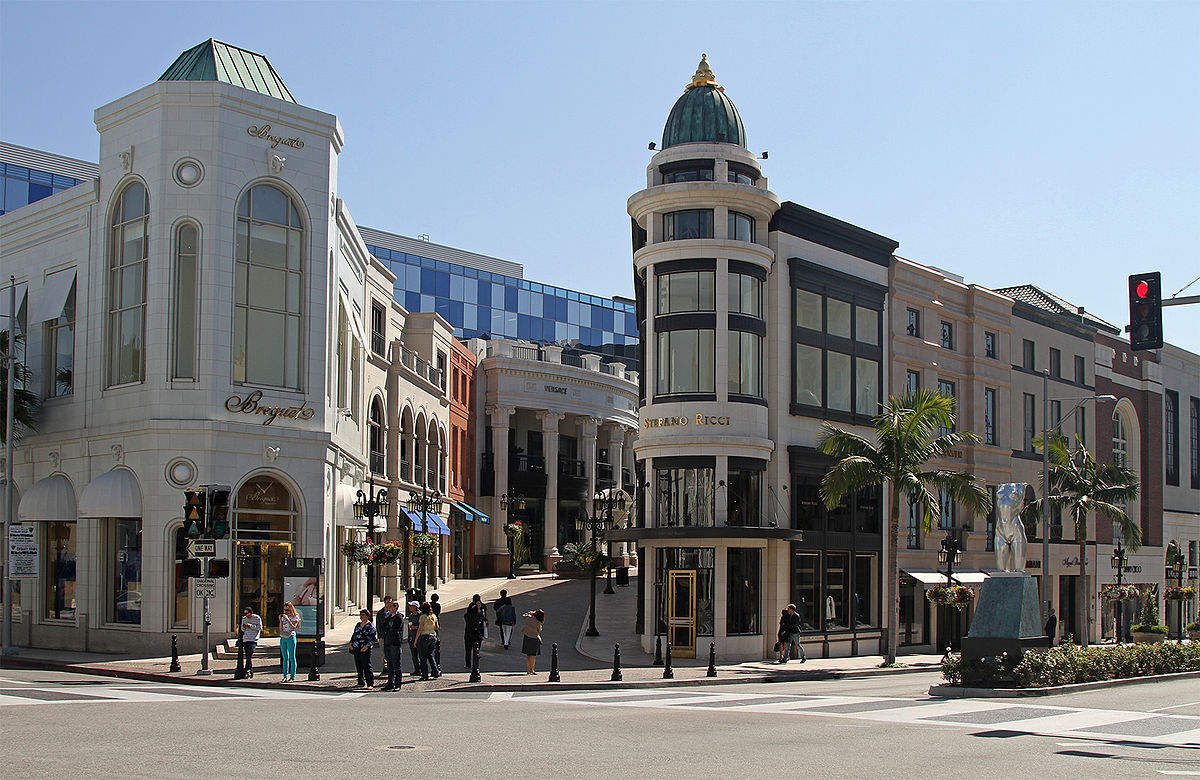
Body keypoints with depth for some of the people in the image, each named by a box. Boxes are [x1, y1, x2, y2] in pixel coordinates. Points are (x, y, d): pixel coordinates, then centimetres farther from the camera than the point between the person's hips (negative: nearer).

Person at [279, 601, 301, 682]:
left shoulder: (295, 617, 0)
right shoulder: (283, 617, 14)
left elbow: (293, 627, -13)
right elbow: (281, 629, 9)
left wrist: (287, 619, -17)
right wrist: (280, 620, -1)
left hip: (291, 637, -5)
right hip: (283, 638, 5)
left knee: (292, 658, -4)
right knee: (285, 658, 6)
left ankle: (292, 676, -2)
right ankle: (285, 676, 9)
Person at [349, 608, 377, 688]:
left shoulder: (371, 626, -3)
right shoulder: (358, 625, 16)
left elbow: (374, 638, -7)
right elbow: (354, 635, 27)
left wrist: (367, 646, -16)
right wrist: (351, 643, 11)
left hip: (365, 649, -6)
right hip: (356, 649, 6)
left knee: (367, 666, -7)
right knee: (358, 667, 8)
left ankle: (370, 684, -2)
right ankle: (361, 683, 17)